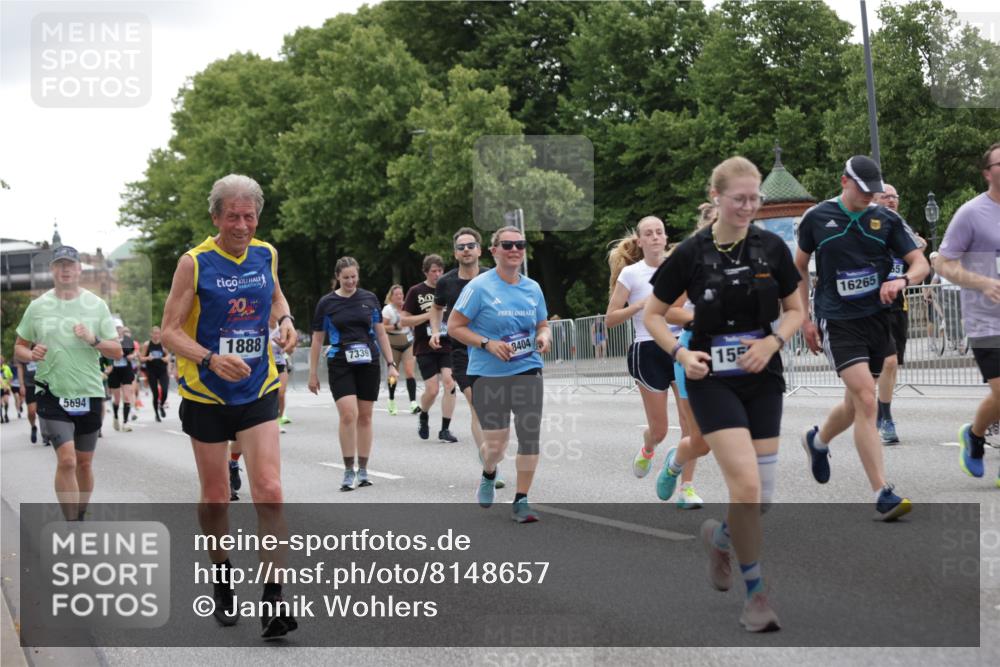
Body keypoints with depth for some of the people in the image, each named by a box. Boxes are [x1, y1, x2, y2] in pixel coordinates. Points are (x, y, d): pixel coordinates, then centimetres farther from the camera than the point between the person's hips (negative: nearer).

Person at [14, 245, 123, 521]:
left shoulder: (97, 305, 3)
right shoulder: (38, 306, 3)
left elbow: (117, 352, 3)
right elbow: (19, 348, 10)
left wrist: (93, 340, -16)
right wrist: (31, 355, -12)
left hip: (89, 395, 2)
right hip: (53, 395, -2)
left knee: (84, 463, 11)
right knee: (66, 460, -15)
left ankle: (80, 518, 28)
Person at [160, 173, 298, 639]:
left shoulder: (265, 254, 2)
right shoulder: (194, 263, -10)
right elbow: (169, 331, -10)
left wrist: (284, 319, 1)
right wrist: (210, 359, -27)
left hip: (258, 391, 2)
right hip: (205, 395, -2)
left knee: (269, 492, -11)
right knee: (215, 497, 8)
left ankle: (272, 601, -10)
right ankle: (222, 578, 34)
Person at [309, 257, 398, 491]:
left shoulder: (369, 299, 5)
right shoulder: (327, 303, 1)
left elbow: (381, 333, 10)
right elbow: (317, 340, 6)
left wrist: (391, 363, 4)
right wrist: (313, 373, 5)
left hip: (368, 364, 2)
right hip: (340, 366, -2)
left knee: (365, 417, 6)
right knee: (348, 414, -16)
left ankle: (363, 471, 16)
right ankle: (348, 471, -6)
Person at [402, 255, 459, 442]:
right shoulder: (416, 292, 0)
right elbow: (403, 320, -2)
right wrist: (429, 315, -11)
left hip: (447, 346, 2)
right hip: (425, 349, -2)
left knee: (449, 383, -14)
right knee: (432, 390, -6)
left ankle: (445, 430, -6)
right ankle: (424, 417, 27)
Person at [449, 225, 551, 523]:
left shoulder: (532, 288, 8)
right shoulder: (479, 286, -7)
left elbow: (543, 325, 20)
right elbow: (454, 326, -6)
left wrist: (544, 336, -4)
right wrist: (487, 344, -18)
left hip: (527, 372, 4)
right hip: (488, 375, -3)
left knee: (530, 435, -7)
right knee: (495, 444, -2)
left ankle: (521, 501, 6)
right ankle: (489, 475, 35)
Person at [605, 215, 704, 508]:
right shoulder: (631, 273, -3)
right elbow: (610, 319, -4)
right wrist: (641, 304, -16)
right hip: (649, 352, -3)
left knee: (692, 423, -8)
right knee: (659, 430, 3)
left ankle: (687, 488, 1)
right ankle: (647, 449, 40)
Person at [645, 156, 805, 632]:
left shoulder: (772, 248, 0)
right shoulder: (691, 253, -7)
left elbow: (794, 311, 10)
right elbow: (653, 315, 3)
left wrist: (773, 342, -10)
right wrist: (681, 353, -13)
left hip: (763, 381, 3)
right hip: (712, 380, -3)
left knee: (761, 499, 3)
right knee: (745, 484, -18)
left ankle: (718, 536, 38)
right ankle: (756, 593, -2)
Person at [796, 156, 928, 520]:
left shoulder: (887, 219, 3)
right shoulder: (817, 217, -1)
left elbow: (921, 263, 4)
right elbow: (799, 267, 11)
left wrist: (902, 280, -19)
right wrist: (805, 319, 6)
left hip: (877, 319, 4)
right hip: (837, 321, -4)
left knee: (856, 404, 16)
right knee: (866, 400, -18)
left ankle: (817, 441, 50)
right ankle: (883, 495, -19)